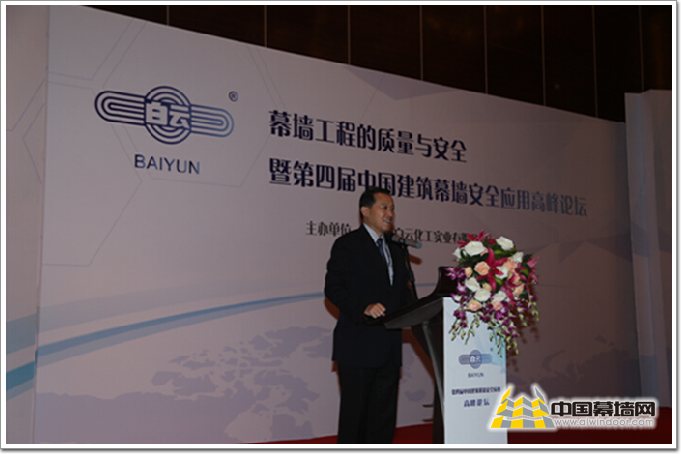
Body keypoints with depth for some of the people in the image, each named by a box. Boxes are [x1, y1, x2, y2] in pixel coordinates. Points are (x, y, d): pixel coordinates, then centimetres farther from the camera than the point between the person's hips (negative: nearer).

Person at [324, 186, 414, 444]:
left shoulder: (397, 251, 19)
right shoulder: (347, 245, -3)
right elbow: (333, 289, -11)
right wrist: (364, 308, -25)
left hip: (389, 346, 7)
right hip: (358, 346, -7)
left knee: (384, 413, 10)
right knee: (354, 412, 0)